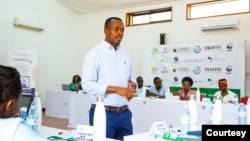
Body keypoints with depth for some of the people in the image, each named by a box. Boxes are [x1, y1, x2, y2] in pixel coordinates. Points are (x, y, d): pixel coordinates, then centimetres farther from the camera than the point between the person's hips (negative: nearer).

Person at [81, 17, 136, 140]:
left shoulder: (126, 54, 12)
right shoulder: (95, 53, -7)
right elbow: (87, 84, -15)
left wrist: (132, 86, -7)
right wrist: (117, 89, -21)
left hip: (125, 113, 6)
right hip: (103, 113, -5)